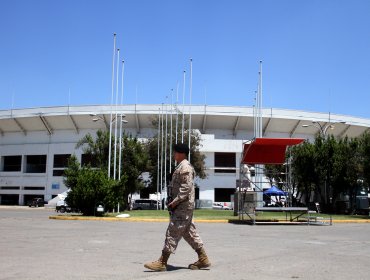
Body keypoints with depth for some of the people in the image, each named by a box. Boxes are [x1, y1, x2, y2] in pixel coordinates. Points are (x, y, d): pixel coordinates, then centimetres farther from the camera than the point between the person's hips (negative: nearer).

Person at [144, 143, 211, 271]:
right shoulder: (181, 167, 19)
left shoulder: (185, 167, -13)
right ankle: (203, 259, 19)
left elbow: (186, 188, -22)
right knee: (189, 232, 13)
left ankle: (162, 263, -5)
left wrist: (175, 202, -21)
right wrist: (173, 202, 17)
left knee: (172, 233, -8)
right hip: (182, 206, 11)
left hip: (183, 206, -11)